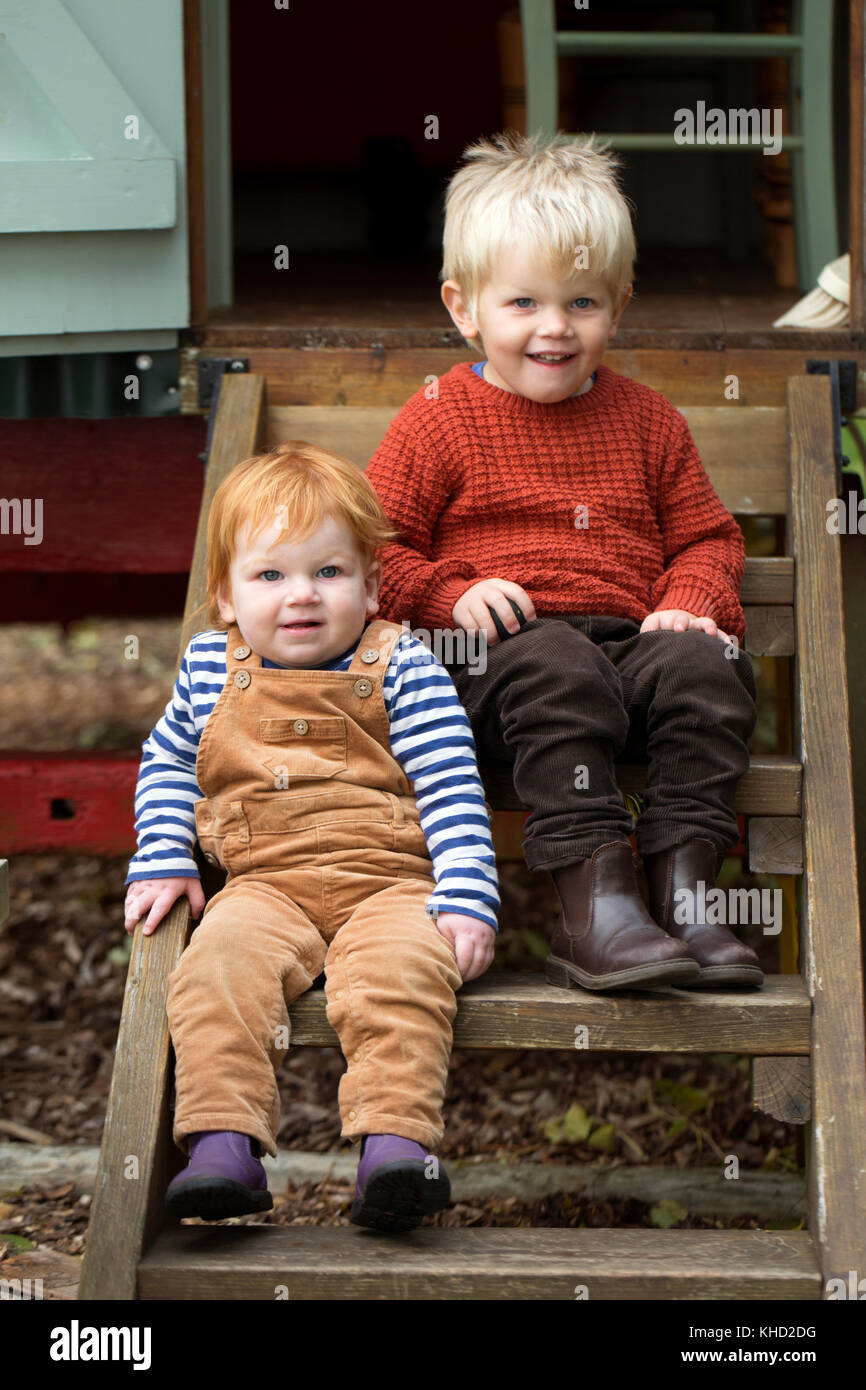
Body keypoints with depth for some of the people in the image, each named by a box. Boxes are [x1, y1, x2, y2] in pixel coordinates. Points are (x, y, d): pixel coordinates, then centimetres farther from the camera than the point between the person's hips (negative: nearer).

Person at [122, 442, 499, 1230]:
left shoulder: (401, 668, 3)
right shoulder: (211, 668, 11)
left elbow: (452, 793, 0)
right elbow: (168, 762, 26)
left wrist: (468, 902, -10)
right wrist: (161, 863, 13)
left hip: (390, 883, -2)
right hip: (266, 886, 2)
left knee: (401, 969, -34)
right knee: (219, 963, -30)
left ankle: (395, 1138, -42)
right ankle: (223, 1143, -35)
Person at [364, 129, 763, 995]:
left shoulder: (645, 419, 19)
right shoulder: (440, 419, 8)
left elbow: (706, 535, 24)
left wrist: (690, 604, 2)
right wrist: (453, 598, -12)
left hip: (631, 640, 4)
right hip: (498, 656, -4)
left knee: (705, 666, -28)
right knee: (558, 670, -38)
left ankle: (682, 888, -30)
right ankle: (594, 900, -43)